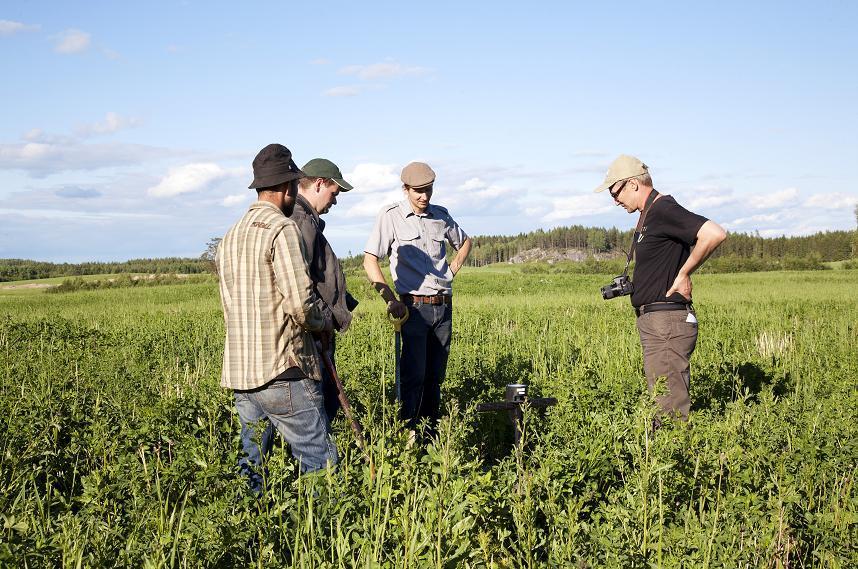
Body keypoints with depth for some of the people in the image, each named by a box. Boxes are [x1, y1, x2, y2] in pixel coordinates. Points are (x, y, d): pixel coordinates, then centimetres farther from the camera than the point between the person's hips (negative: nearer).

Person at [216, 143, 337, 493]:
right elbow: (301, 303, -19)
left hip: (239, 373, 8)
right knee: (319, 464, -2)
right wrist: (324, 323, 1)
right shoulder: (282, 229, -11)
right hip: (283, 373, -8)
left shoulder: (230, 237, 15)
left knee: (251, 461, 15)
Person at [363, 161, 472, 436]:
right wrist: (390, 300, -12)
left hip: (444, 305, 5)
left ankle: (432, 429, 19)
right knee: (414, 375, -10)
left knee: (436, 374, 10)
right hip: (415, 306, -5)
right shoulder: (391, 215, -4)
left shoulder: (441, 216, 9)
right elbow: (369, 260, -6)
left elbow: (465, 242, 29)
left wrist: (453, 270, 12)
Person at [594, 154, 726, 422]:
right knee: (661, 400, 14)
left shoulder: (664, 210, -16)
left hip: (667, 322, -11)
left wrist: (684, 274, -18)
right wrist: (631, 284, 14)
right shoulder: (648, 214, 16)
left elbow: (715, 234, -28)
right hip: (653, 320, 11)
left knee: (671, 405, -9)